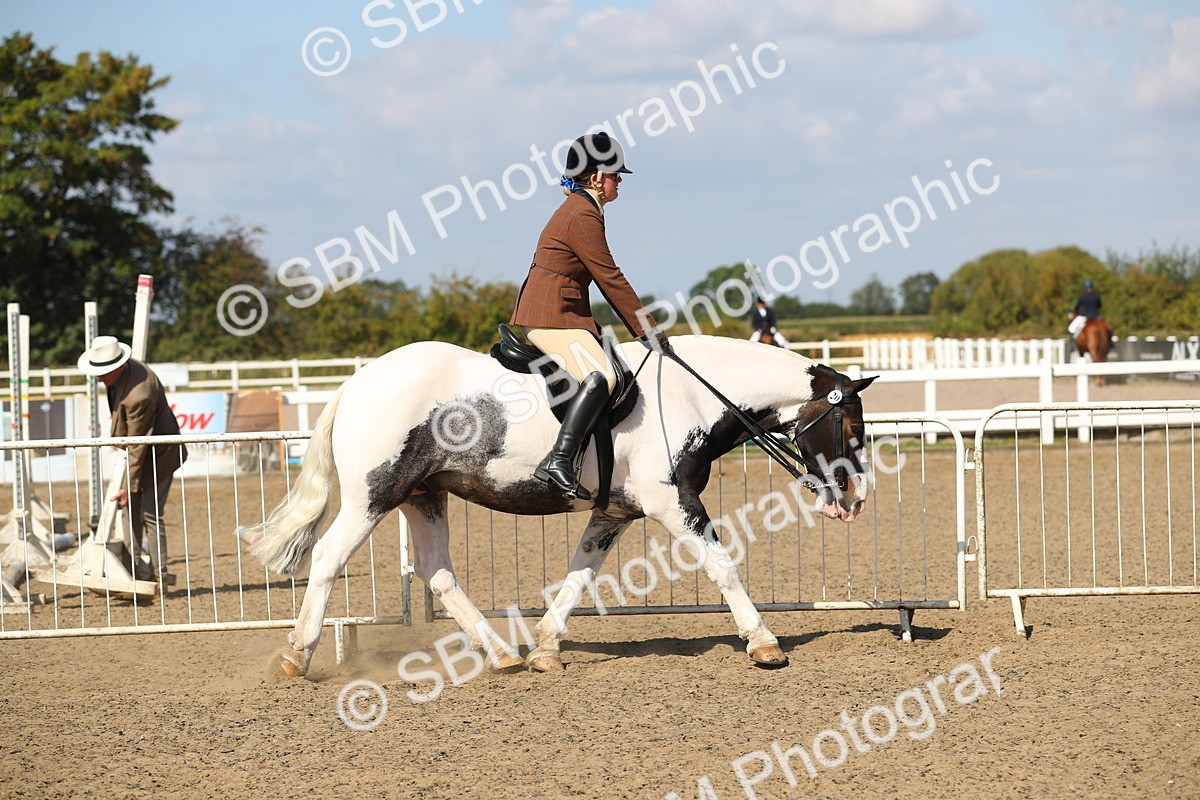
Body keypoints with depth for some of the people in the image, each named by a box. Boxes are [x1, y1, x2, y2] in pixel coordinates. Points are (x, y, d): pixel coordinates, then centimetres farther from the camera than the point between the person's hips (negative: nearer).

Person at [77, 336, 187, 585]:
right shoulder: (128, 367, -7)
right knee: (130, 508, 12)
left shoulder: (138, 396, -36)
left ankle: (160, 573, 5)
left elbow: (137, 446, -30)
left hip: (158, 455, -10)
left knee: (150, 513, -5)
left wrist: (129, 487, -24)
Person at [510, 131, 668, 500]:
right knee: (600, 376, -29)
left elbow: (605, 278, 22)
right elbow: (610, 277, -17)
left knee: (616, 364, 20)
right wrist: (648, 329, -13)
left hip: (564, 315, 12)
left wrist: (643, 327, 20)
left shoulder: (580, 210, 19)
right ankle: (559, 462, -37)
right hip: (551, 318, -12)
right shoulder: (583, 216, -15)